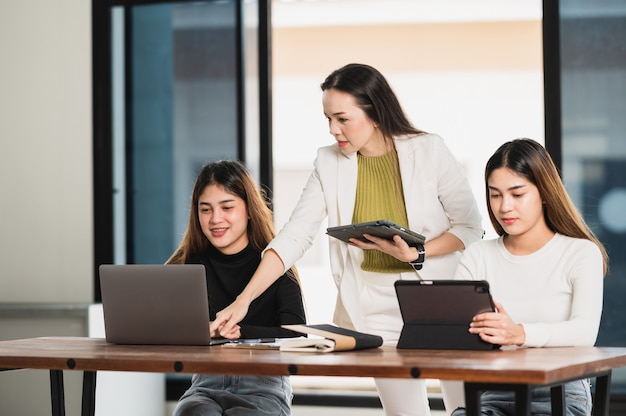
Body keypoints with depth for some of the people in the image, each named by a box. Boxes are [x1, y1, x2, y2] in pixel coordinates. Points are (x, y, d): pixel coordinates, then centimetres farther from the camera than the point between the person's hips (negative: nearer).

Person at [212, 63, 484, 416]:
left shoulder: (429, 150, -7)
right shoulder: (330, 162, 0)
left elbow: (470, 227, -5)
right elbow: (293, 238, -5)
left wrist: (414, 254, -21)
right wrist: (243, 301, -14)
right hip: (372, 304, 2)